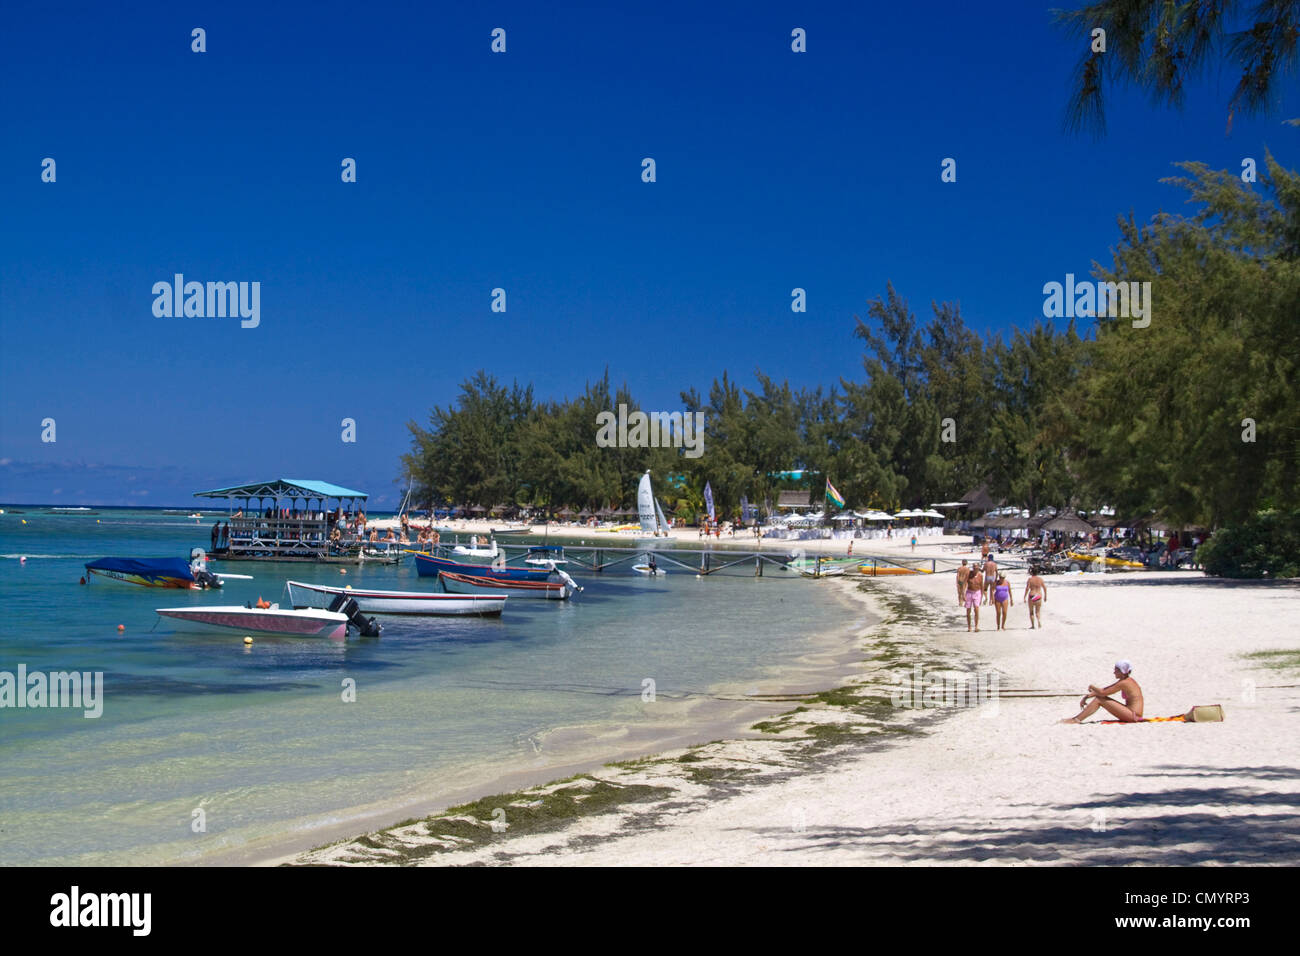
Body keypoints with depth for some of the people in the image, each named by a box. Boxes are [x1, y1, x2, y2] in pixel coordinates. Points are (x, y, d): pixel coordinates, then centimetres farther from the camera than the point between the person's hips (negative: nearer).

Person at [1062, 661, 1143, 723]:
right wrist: (1087, 696, 9)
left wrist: (1092, 687, 4)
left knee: (1099, 699, -12)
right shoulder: (1126, 681, 14)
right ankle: (1076, 718, 6)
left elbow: (1103, 693, -16)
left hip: (1133, 716, -10)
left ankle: (1076, 720, -10)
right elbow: (1104, 690, 16)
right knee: (1099, 698, 7)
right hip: (1132, 714, 10)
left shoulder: (1124, 683, -16)